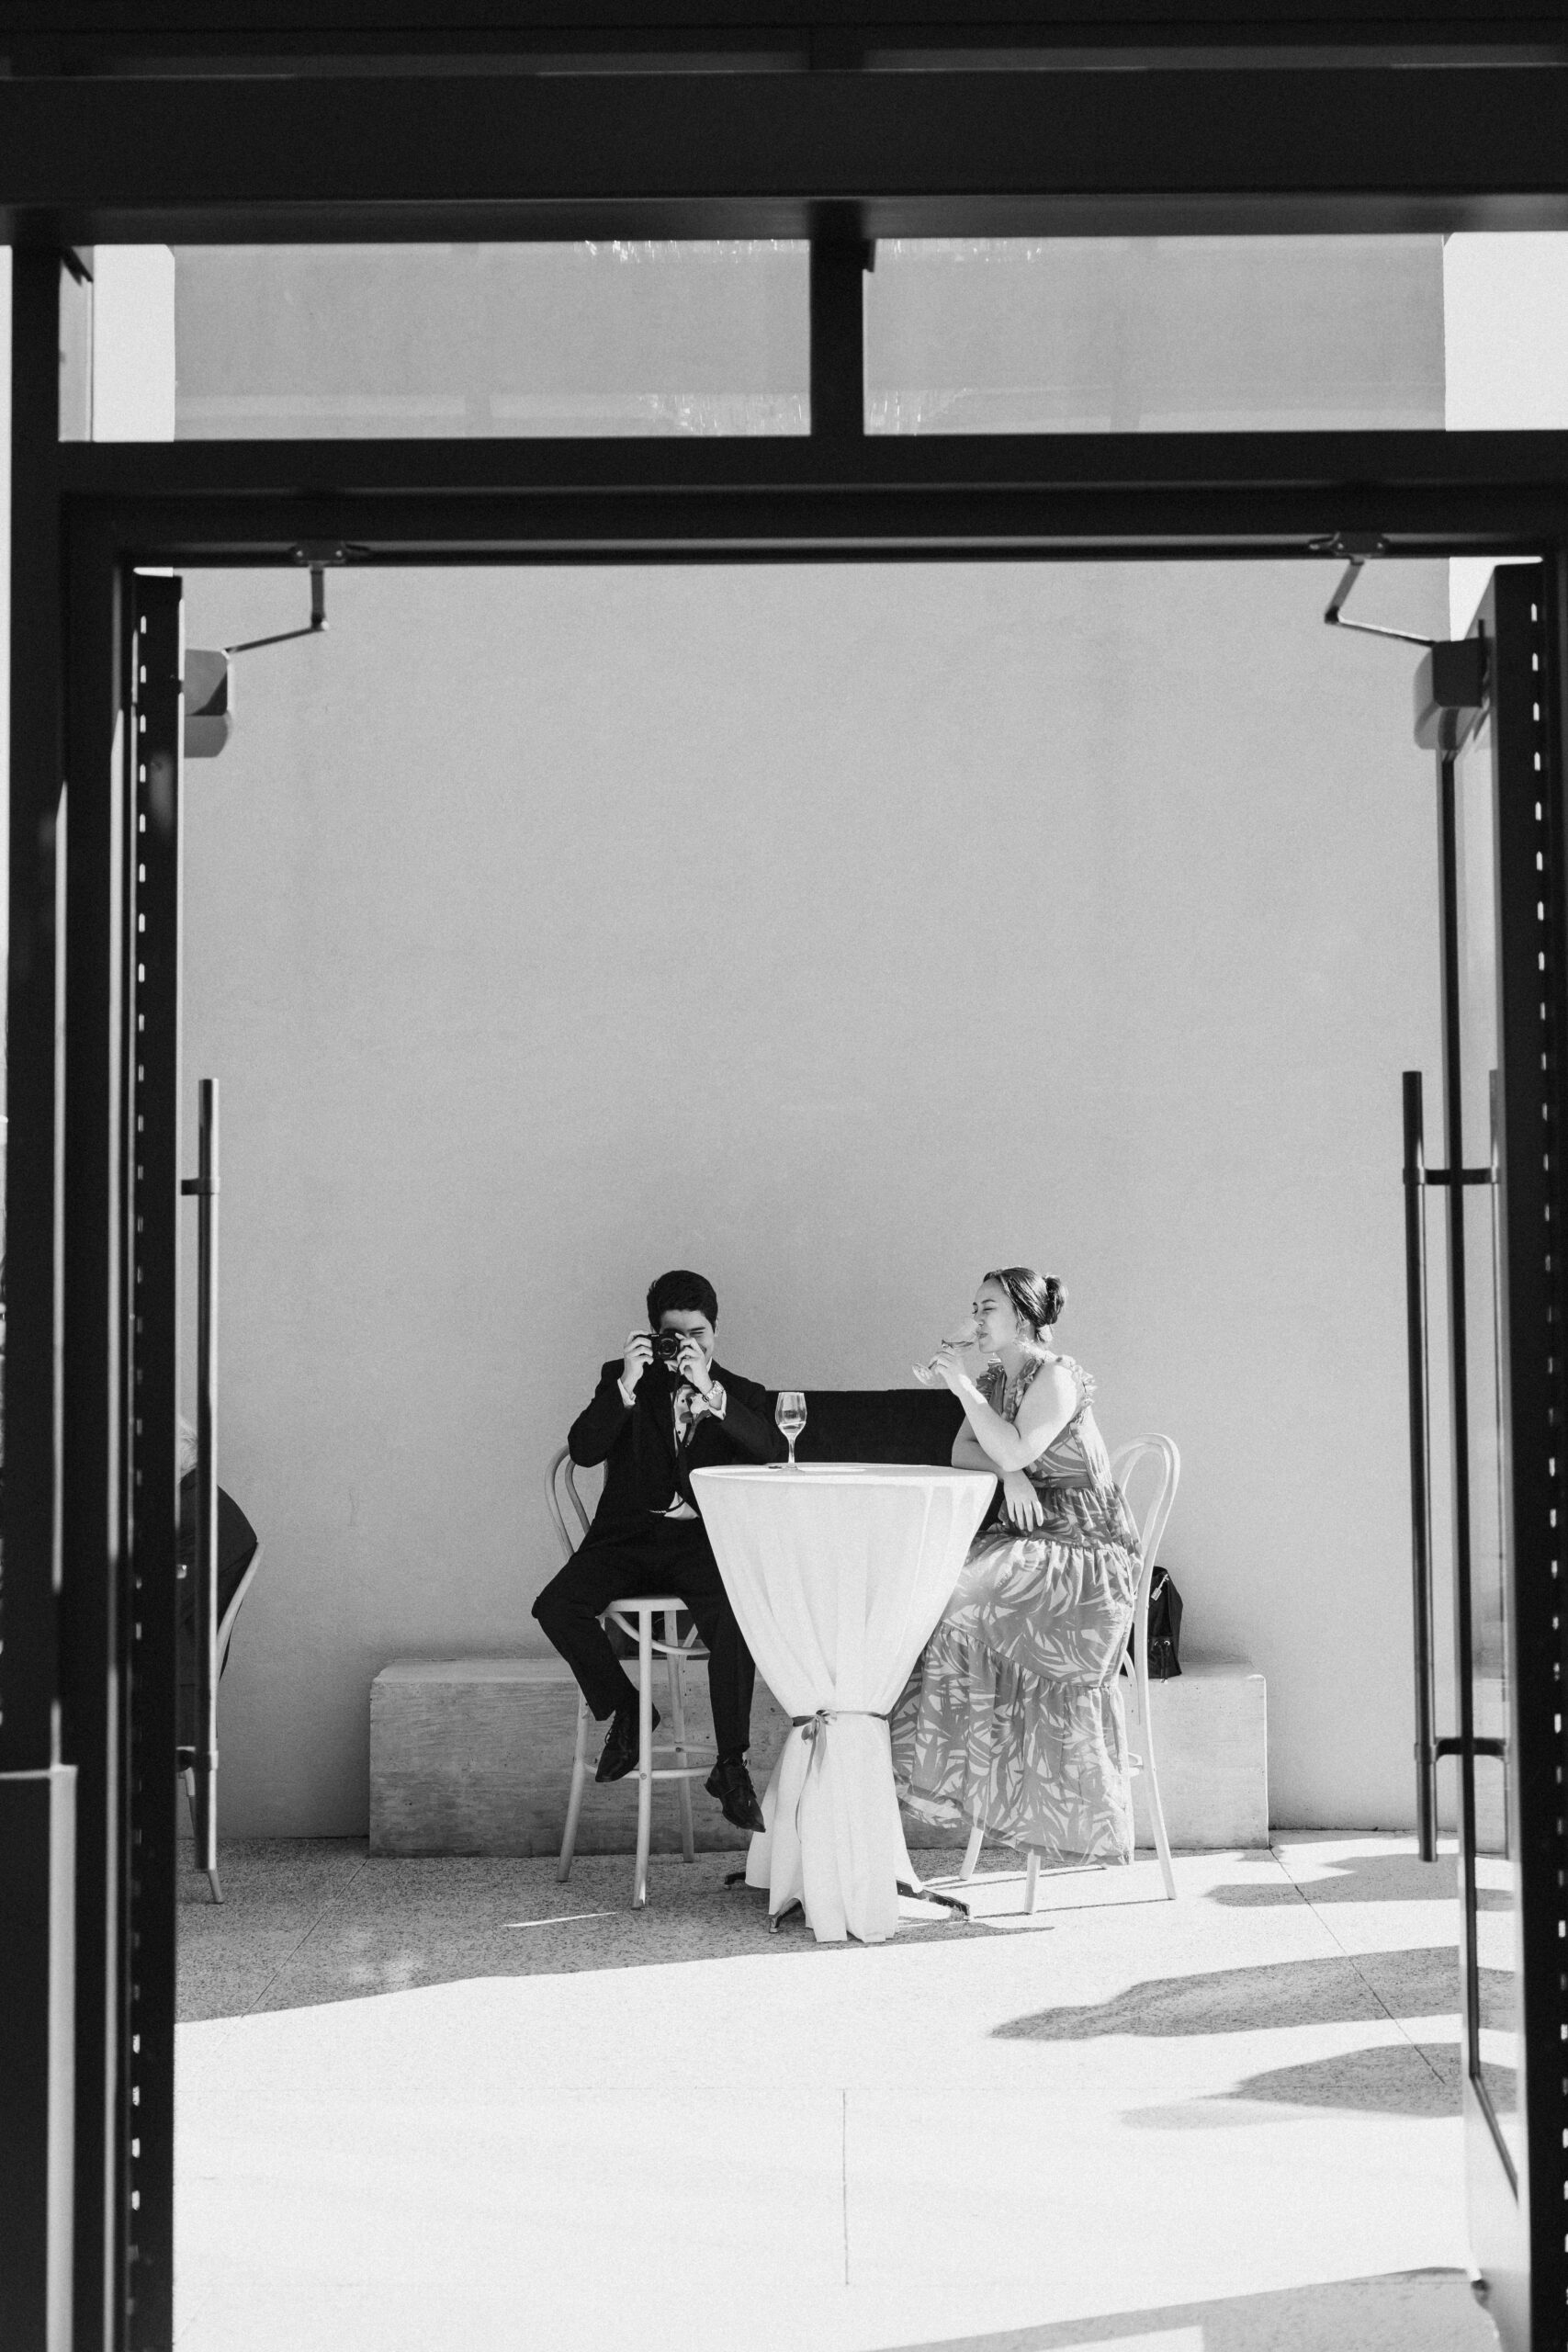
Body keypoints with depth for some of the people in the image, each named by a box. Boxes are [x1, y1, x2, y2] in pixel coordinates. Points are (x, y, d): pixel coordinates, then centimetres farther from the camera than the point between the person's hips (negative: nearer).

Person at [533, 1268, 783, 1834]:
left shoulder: (740, 1394, 11)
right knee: (556, 1607, -23)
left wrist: (709, 1393, -18)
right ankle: (624, 1709, 3)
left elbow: (773, 1452, -10)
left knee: (735, 1618, -32)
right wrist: (625, 1386, -17)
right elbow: (582, 1450, -4)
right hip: (629, 1534, 1)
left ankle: (730, 1766, -19)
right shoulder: (623, 1379, 11)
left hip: (704, 1541, -1)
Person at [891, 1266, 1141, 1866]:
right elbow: (963, 1451, 7)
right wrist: (1009, 1474, -13)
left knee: (960, 1590, -26)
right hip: (1026, 1540, 8)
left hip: (1085, 1547, -8)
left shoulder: (1057, 1375, -9)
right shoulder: (994, 1380, 16)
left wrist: (961, 1384, -19)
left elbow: (1015, 1449, -22)